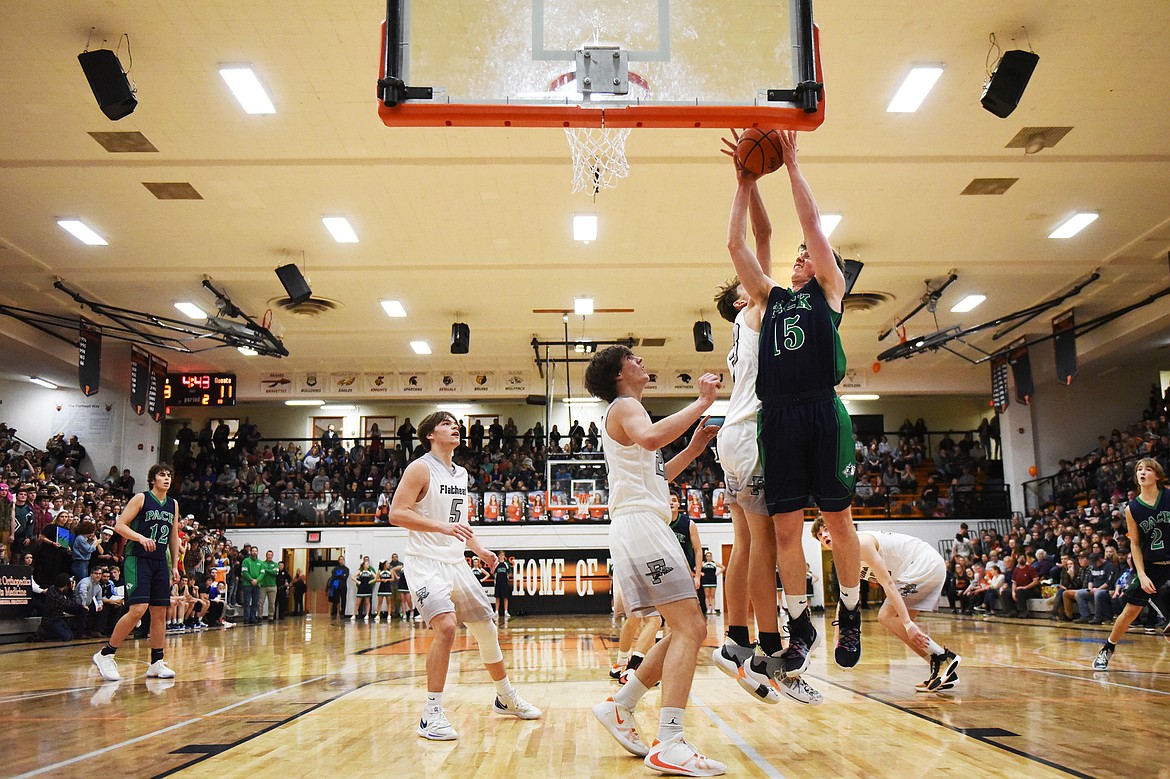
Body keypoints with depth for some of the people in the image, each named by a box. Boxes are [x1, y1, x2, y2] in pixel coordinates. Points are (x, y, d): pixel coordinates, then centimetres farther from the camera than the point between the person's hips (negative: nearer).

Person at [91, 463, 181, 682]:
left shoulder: (173, 504, 13)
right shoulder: (141, 499, -4)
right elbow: (119, 526, -9)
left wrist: (175, 566, 16)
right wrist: (141, 537, -24)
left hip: (160, 561, 6)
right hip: (138, 559, -6)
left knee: (160, 612, 5)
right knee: (137, 610, -18)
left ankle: (156, 663, 12)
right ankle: (105, 655, -4)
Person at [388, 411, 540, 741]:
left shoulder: (461, 473, 15)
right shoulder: (420, 469, -9)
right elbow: (396, 513, -18)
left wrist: (478, 548, 13)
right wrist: (443, 527, -28)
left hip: (456, 563, 8)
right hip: (426, 562, -8)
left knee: (486, 627, 12)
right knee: (446, 627, -26)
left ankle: (506, 698, 32)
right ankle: (431, 716, -16)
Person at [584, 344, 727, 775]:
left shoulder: (625, 411, 28)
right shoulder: (624, 407, -3)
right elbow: (650, 437, -28)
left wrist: (693, 448, 22)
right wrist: (702, 401, -22)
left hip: (642, 528, 10)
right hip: (641, 524, -10)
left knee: (689, 631, 11)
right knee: (688, 628, -18)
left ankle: (619, 706, 15)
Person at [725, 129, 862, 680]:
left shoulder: (829, 291, 13)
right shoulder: (771, 297, 22)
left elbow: (811, 221, 5)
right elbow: (736, 245, 17)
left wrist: (792, 163, 7)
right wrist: (745, 184, 15)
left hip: (822, 412, -3)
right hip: (776, 416, 3)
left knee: (838, 518, 3)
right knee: (785, 527, 2)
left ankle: (850, 617, 18)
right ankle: (800, 627, 13)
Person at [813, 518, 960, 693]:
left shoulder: (859, 542, -18)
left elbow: (887, 583, -24)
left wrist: (908, 622, -29)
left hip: (926, 564, -10)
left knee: (886, 616, -14)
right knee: (898, 623, 10)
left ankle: (943, 657, -14)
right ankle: (945, 672, 9)